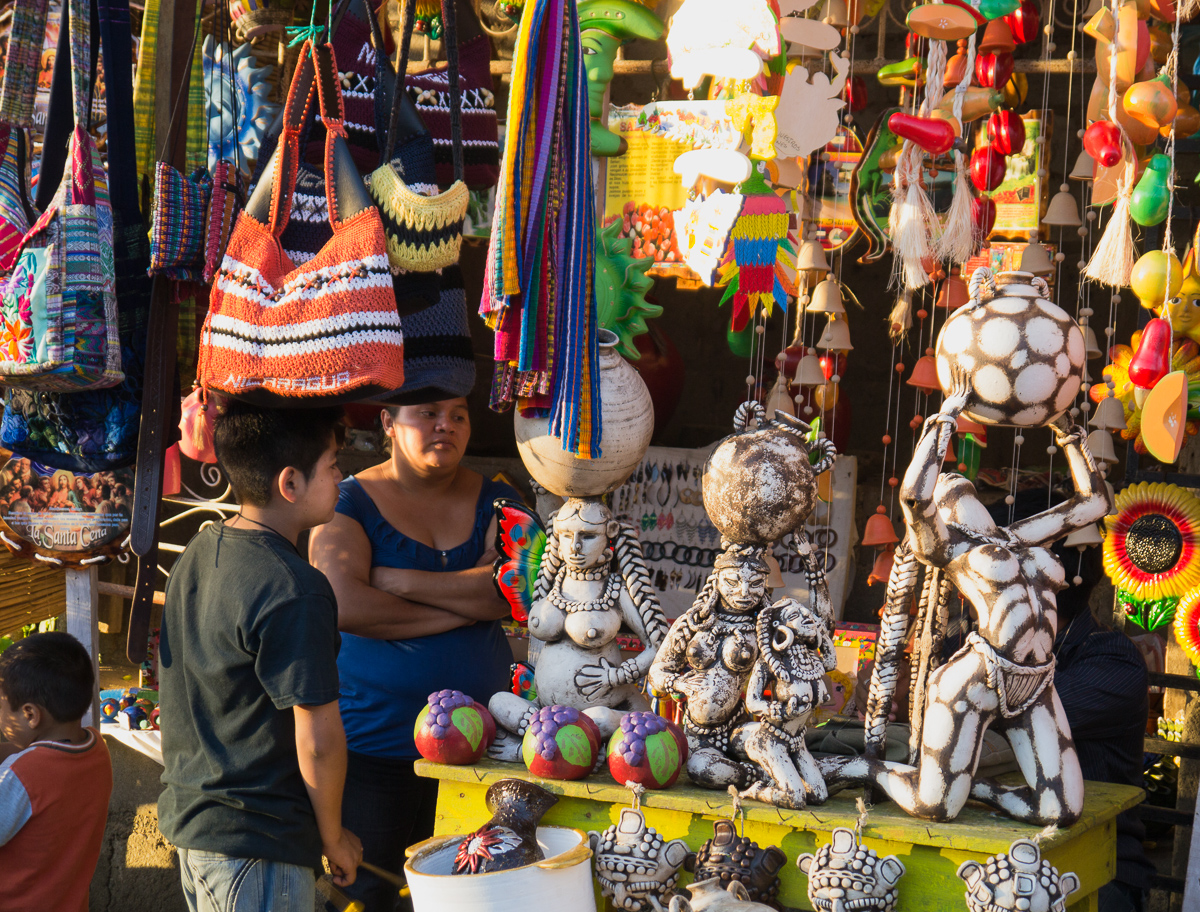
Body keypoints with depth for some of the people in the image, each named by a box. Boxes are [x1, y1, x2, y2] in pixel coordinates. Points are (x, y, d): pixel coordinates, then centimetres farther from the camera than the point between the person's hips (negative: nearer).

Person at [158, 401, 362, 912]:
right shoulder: (294, 591, -21)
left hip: (187, 823, 9)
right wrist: (333, 838, -4)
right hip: (258, 848, -9)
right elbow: (318, 741, -20)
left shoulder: (196, 555, 7)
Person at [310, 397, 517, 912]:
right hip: (375, 748, -3)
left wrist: (399, 580, -15)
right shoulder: (350, 503, -1)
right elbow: (344, 607, -18)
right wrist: (466, 605, -12)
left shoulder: (493, 502, 9)